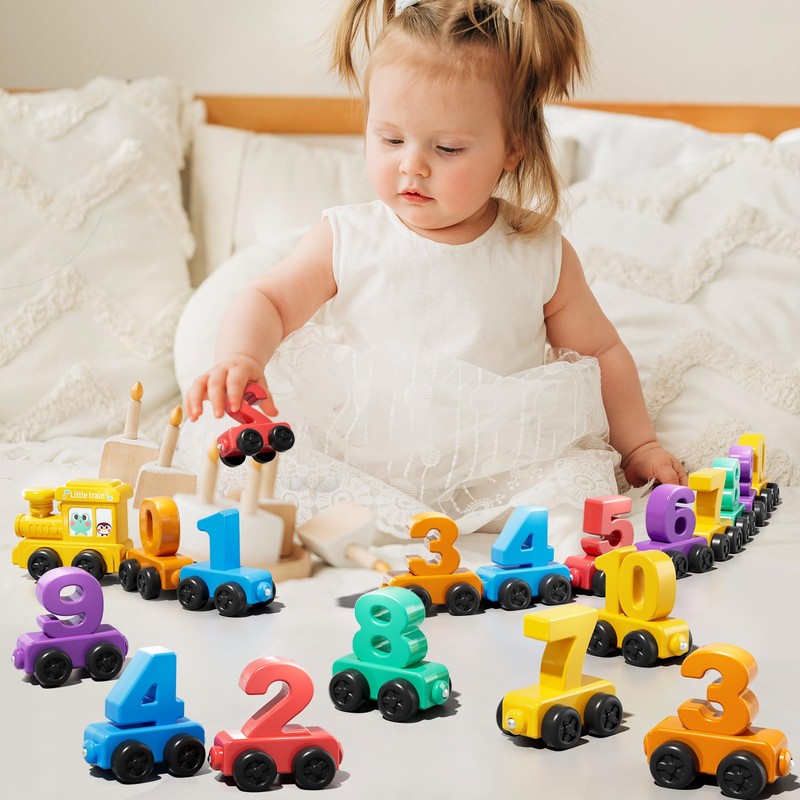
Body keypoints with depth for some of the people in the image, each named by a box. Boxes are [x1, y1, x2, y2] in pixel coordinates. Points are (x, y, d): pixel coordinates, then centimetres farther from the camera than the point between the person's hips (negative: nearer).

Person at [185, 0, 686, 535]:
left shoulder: (540, 254, 0)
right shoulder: (348, 240, -1)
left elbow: (601, 351, 12)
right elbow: (268, 302, 2)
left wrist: (639, 446, 7)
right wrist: (239, 359, -20)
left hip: (498, 475, -1)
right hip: (360, 466, 1)